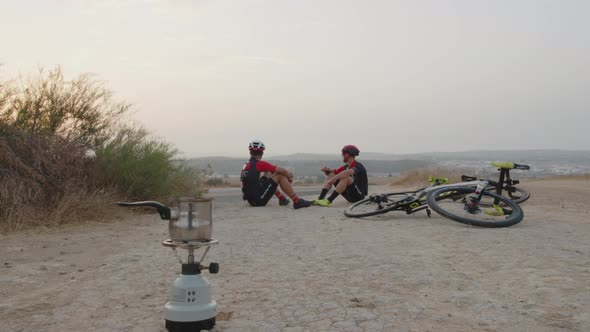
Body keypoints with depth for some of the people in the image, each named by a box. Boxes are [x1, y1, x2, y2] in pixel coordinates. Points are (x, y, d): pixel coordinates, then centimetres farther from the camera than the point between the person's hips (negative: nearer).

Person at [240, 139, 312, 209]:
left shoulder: (246, 165, 15)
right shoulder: (260, 164, -9)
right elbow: (282, 171, -7)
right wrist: (289, 178, 16)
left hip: (251, 200, 8)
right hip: (260, 199, -8)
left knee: (268, 175, 26)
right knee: (280, 176, -3)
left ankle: (282, 199, 26)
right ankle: (297, 201, -7)